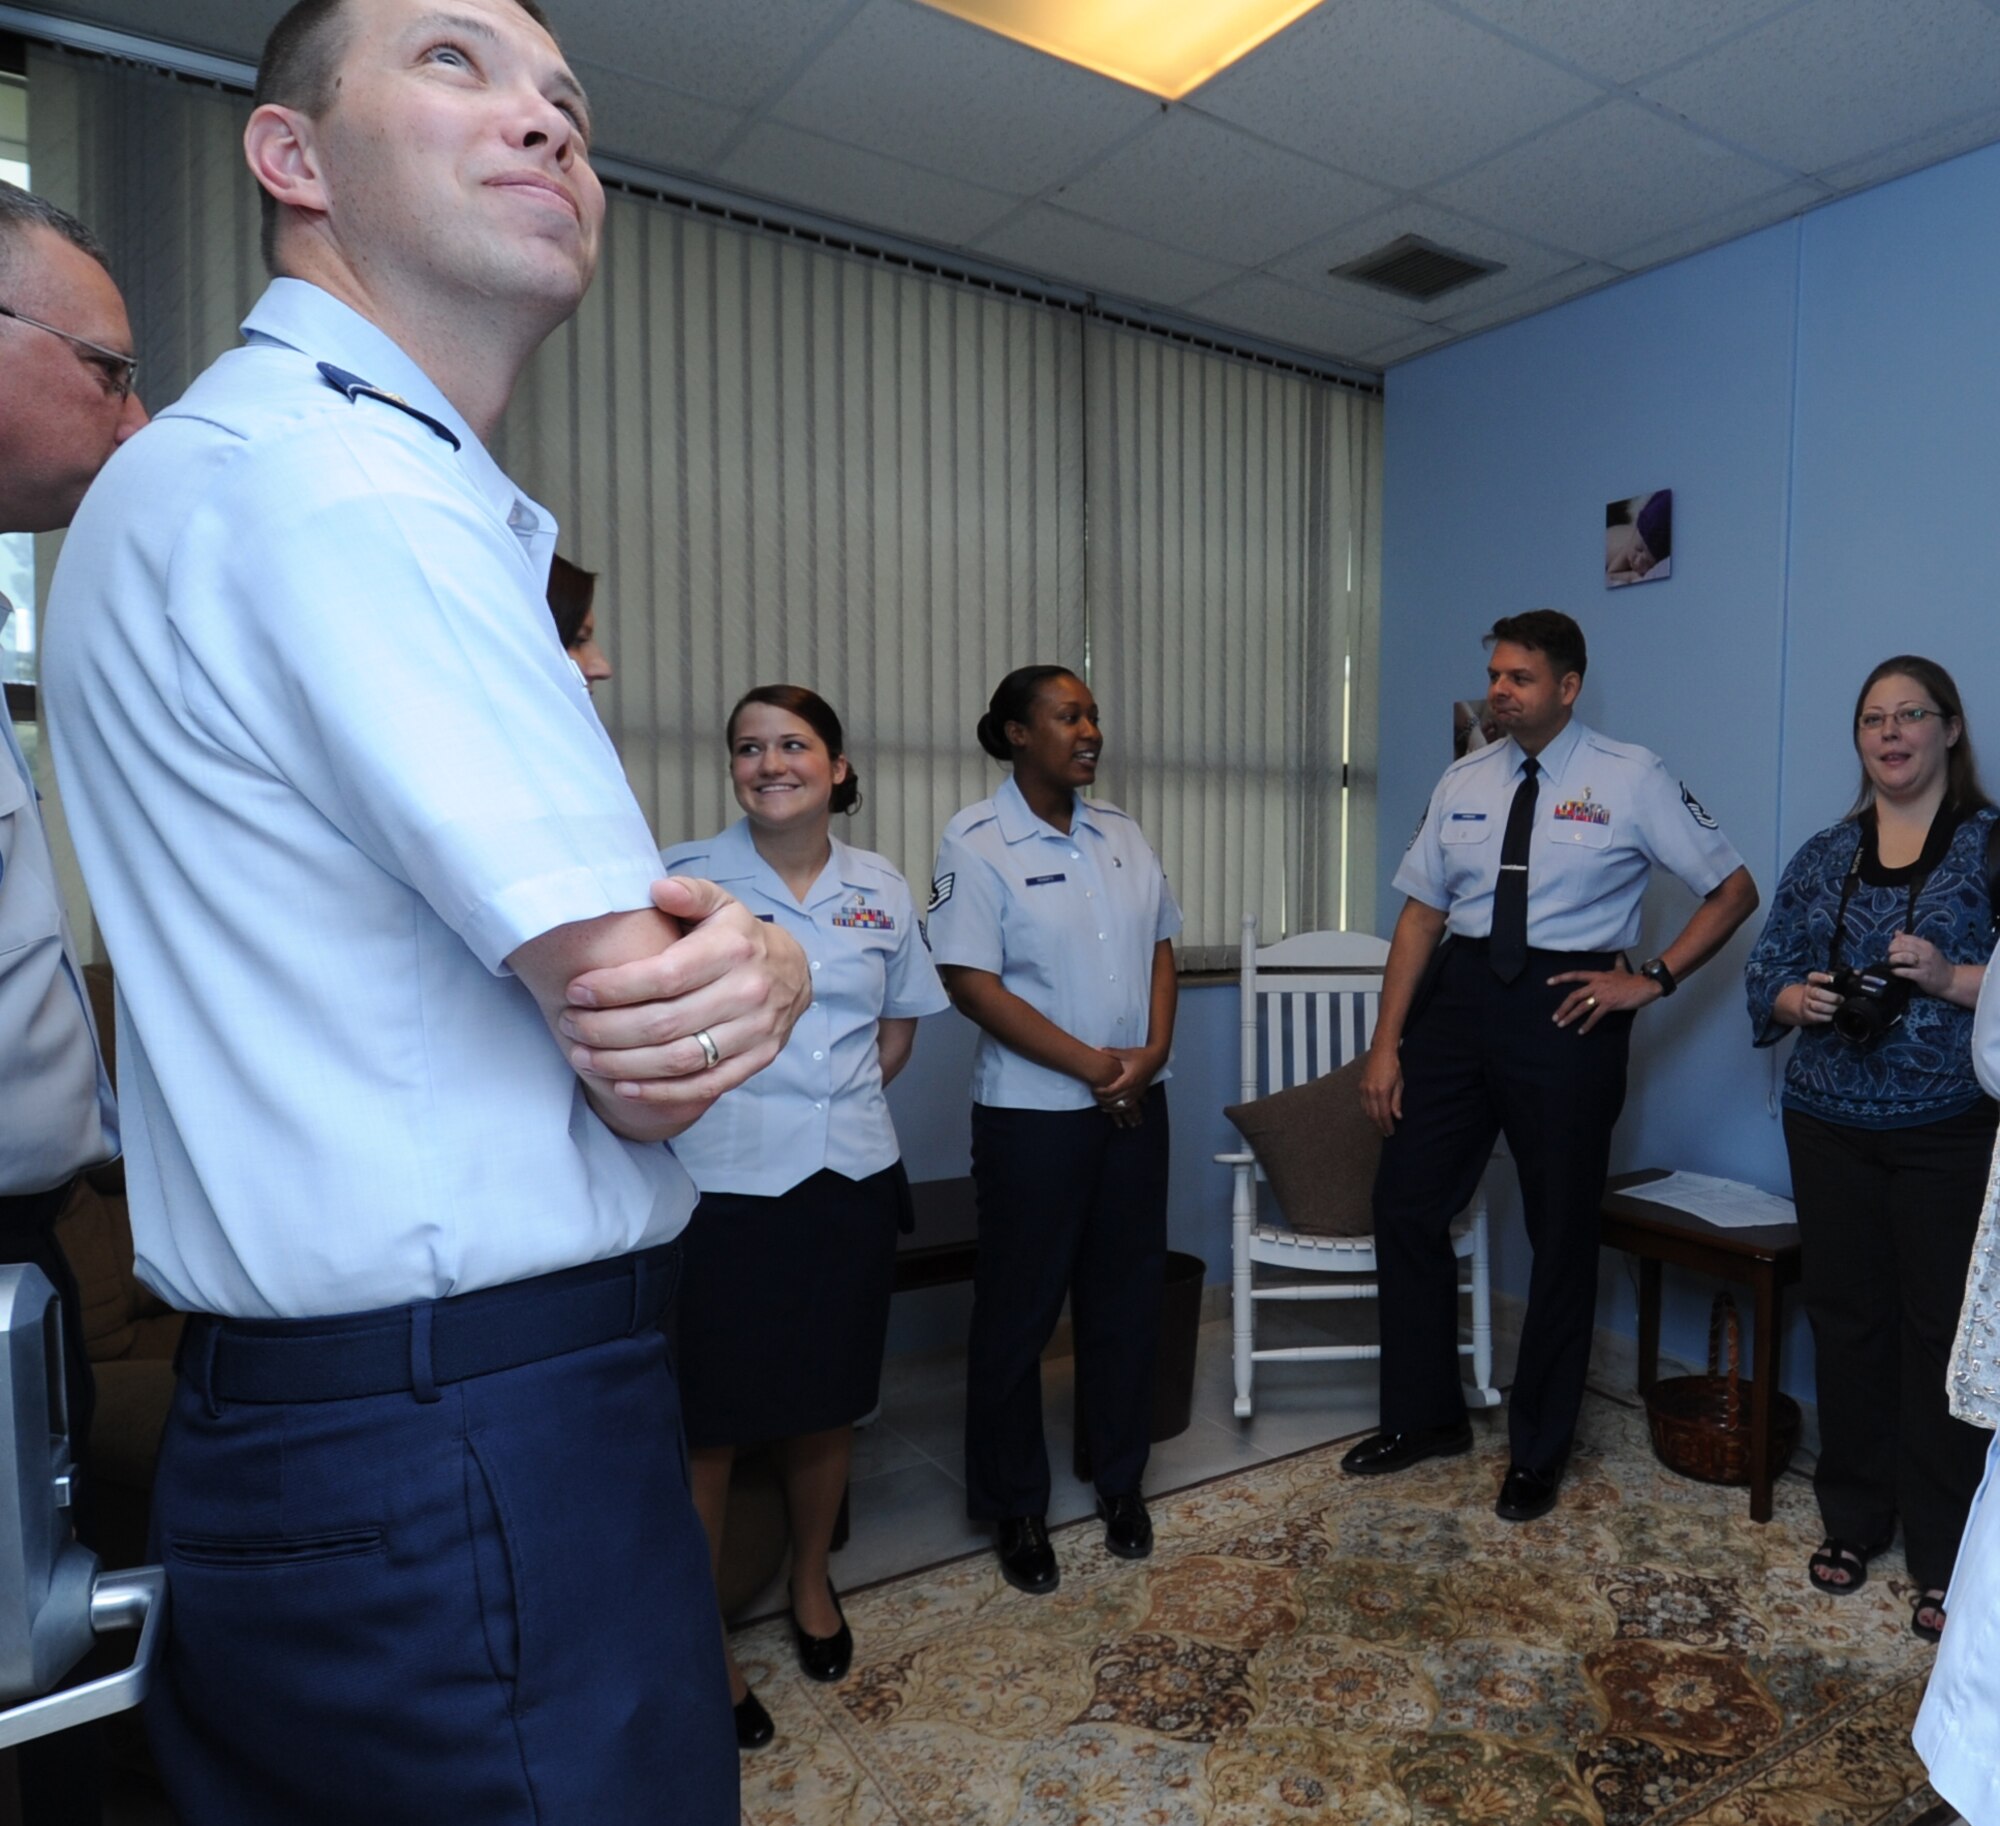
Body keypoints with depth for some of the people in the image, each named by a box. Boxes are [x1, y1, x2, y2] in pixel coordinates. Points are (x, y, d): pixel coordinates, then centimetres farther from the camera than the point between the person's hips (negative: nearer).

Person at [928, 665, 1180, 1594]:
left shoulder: (1120, 834, 8)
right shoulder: (976, 842, -10)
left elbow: (1161, 950, 10)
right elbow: (970, 983, -16)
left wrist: (1153, 1051, -6)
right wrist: (1092, 1065, -16)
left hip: (1135, 1105, 6)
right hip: (1033, 1113, -5)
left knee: (1126, 1297, 14)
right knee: (1019, 1309, 7)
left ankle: (1121, 1482, 34)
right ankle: (1014, 1507, 26)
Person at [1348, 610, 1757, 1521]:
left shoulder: (1630, 779, -3)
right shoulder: (1464, 780, 7)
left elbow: (1734, 888, 2)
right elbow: (1421, 911, 5)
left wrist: (1651, 978, -8)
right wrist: (1386, 1044, 1)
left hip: (1565, 1008, -3)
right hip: (1461, 995, 4)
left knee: (1562, 1234, 9)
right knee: (1405, 1204, 6)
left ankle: (1539, 1452, 30)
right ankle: (1423, 1415, 28)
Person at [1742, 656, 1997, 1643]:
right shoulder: (1822, 856, 10)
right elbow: (1764, 974, 9)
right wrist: (1799, 998, -10)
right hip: (1832, 1127, 4)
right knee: (1846, 1318, 12)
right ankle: (1853, 1518, 28)